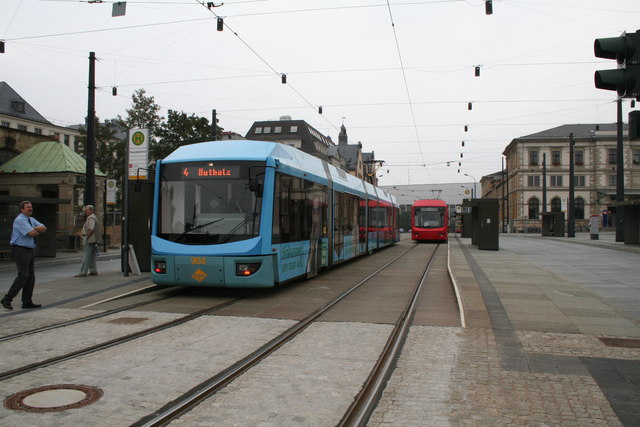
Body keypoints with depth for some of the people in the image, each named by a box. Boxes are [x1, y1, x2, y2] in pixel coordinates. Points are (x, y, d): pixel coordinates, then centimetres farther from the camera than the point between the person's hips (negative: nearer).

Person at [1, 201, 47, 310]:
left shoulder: (32, 220, 17)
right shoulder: (19, 220, -11)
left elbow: (44, 228, 6)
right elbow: (32, 233, -21)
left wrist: (34, 229, -11)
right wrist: (38, 230, 0)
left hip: (30, 251, 9)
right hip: (20, 250, -9)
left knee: (31, 276, 7)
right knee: (23, 275, -14)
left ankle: (27, 302, 12)